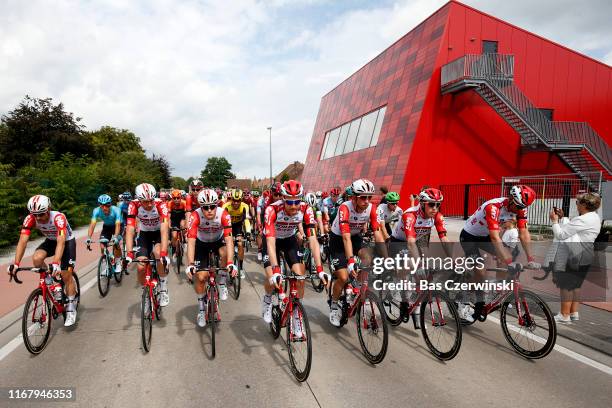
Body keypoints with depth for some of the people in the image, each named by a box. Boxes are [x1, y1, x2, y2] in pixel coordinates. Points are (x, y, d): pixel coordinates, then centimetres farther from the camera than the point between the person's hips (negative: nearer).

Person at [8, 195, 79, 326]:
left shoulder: (58, 218, -37)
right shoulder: (30, 219, -24)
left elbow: (61, 242, -46)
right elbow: (22, 241, -28)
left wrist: (56, 263, -58)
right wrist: (15, 264, -39)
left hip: (67, 241, -4)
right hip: (50, 241, 4)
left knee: (66, 275, -10)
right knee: (36, 259, -26)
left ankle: (71, 310, 2)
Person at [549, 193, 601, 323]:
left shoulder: (583, 220, -21)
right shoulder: (593, 217, 12)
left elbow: (560, 234, -20)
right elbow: (571, 227, 17)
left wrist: (554, 220, -6)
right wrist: (562, 217, 13)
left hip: (573, 256, -10)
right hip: (584, 255, 10)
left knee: (566, 284, -2)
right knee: (576, 284, 17)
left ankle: (565, 315, 4)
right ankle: (574, 313, 25)